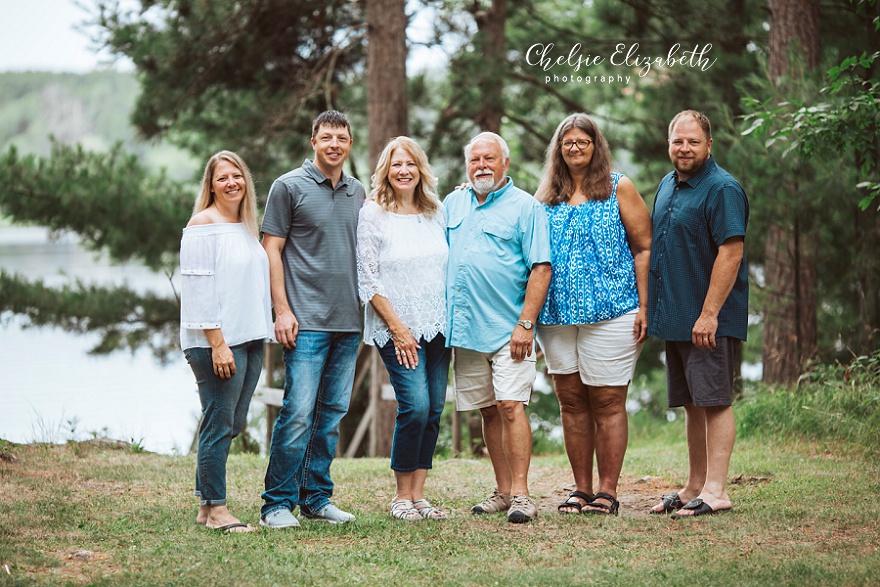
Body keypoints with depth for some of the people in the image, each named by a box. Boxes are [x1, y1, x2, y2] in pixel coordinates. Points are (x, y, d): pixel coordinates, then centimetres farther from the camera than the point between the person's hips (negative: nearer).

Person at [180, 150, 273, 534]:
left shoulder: (246, 226, 19)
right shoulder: (203, 225, -6)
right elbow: (198, 288, -12)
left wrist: (261, 333, 15)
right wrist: (218, 343, -18)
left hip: (249, 339, 8)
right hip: (217, 342, -8)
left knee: (233, 424, 9)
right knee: (220, 422, -7)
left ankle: (206, 505, 16)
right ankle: (215, 508, -1)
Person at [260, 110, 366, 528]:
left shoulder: (357, 193, 15)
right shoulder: (289, 187, -2)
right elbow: (271, 250, -4)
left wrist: (365, 307, 12)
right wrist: (282, 310, -11)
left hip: (348, 322, 6)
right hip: (307, 321, -6)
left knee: (332, 414, 8)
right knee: (298, 412, -11)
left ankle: (316, 498, 16)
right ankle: (277, 503, -4)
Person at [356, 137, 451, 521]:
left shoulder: (436, 214, 12)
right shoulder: (373, 215, -3)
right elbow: (367, 280, -6)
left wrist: (452, 321, 7)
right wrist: (398, 327, -11)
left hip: (437, 327, 5)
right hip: (396, 328, -5)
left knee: (434, 409, 1)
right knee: (415, 406, -15)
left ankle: (418, 495, 9)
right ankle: (402, 497, -1)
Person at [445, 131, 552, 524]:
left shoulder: (525, 207, -2)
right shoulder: (453, 204, 15)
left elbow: (540, 268, -8)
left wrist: (526, 324, -16)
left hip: (508, 328, -5)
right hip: (464, 328, 5)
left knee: (510, 405, -12)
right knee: (488, 411, 9)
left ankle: (521, 494, -12)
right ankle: (503, 491, 16)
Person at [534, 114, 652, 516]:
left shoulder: (618, 188, 3)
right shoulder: (547, 196, 14)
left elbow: (644, 248, 0)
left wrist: (644, 307, -8)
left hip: (609, 313, -4)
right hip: (557, 315, 4)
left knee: (607, 403, -2)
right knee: (571, 402, 7)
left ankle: (608, 491, 2)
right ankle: (581, 489, 14)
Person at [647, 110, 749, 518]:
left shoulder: (722, 189, -12)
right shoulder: (667, 186, 15)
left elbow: (731, 254, -19)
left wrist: (709, 314, -23)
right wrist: (649, 308, 19)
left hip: (710, 320, -9)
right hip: (676, 317, 9)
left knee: (714, 400, -7)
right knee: (692, 405, 13)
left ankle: (715, 491, -6)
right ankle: (694, 487, 19)